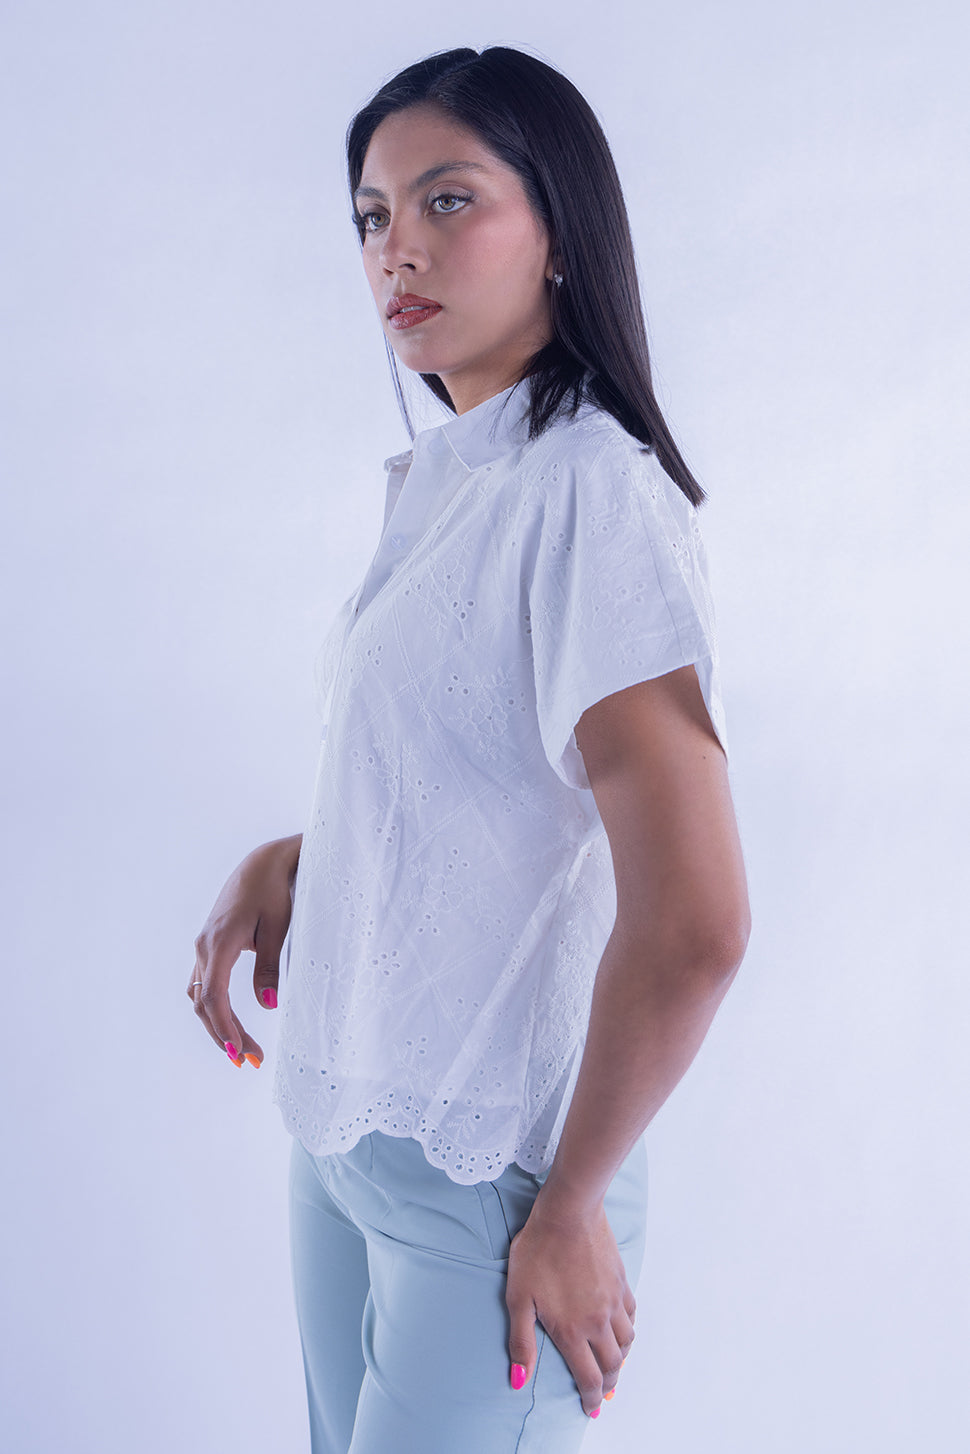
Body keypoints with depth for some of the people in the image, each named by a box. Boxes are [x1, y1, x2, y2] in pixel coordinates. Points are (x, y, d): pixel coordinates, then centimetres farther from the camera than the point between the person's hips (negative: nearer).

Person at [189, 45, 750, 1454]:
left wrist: (572, 1203, -14)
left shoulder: (591, 491, -20)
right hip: (347, 1126, 8)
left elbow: (691, 926, -26)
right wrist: (285, 864, 1)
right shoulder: (440, 477, 7)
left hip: (487, 1179, -8)